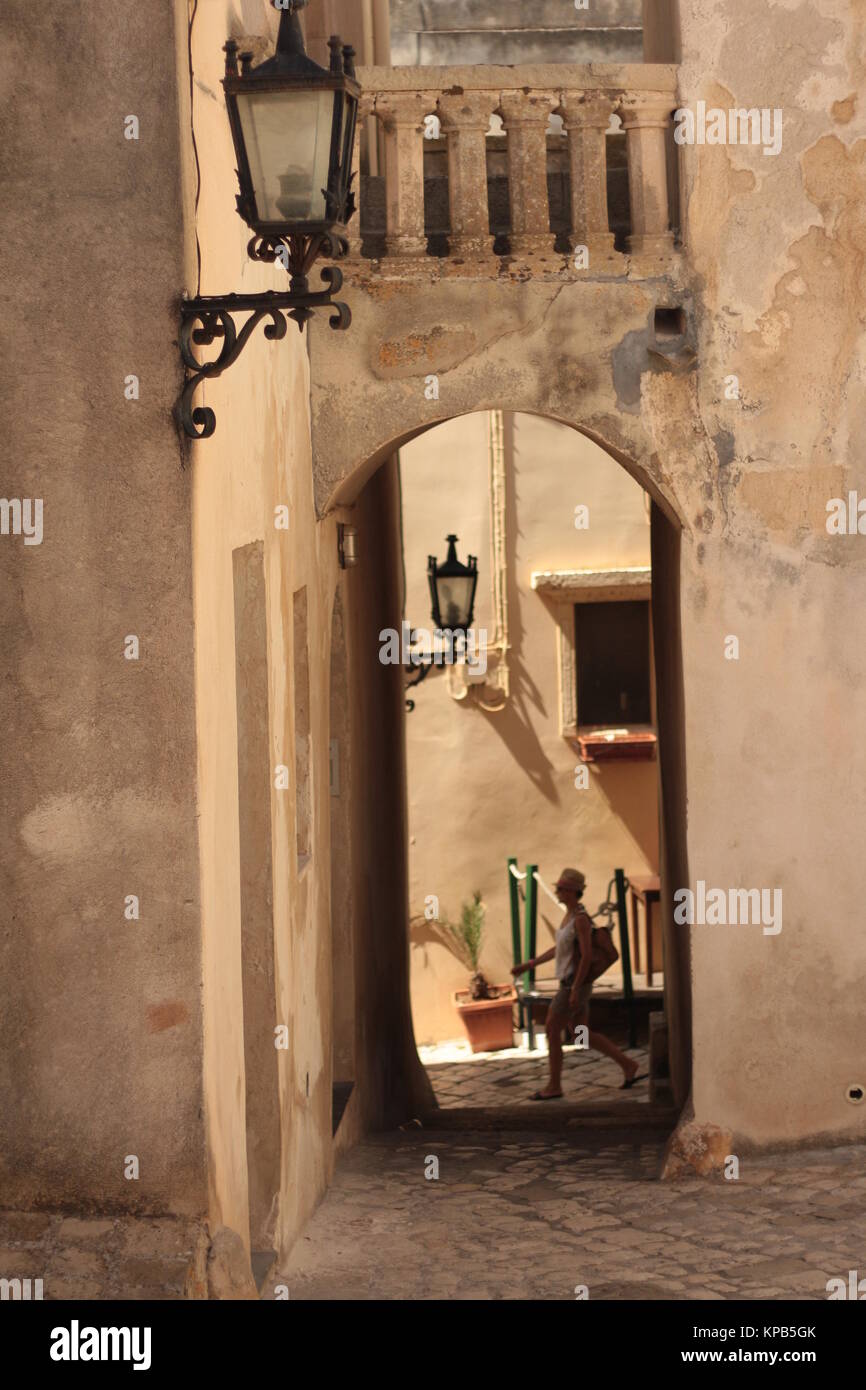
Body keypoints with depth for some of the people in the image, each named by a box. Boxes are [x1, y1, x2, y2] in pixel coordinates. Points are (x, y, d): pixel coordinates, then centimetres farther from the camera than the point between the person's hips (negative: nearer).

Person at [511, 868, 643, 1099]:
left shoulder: (581, 918, -19)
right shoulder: (570, 915, 12)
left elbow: (586, 956, -23)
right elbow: (559, 949, 21)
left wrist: (575, 991, -24)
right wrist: (529, 965, 20)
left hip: (575, 984, -10)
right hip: (571, 984, 10)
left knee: (552, 1031, -2)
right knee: (582, 1036, 14)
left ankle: (554, 1087, 7)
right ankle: (628, 1065, 17)